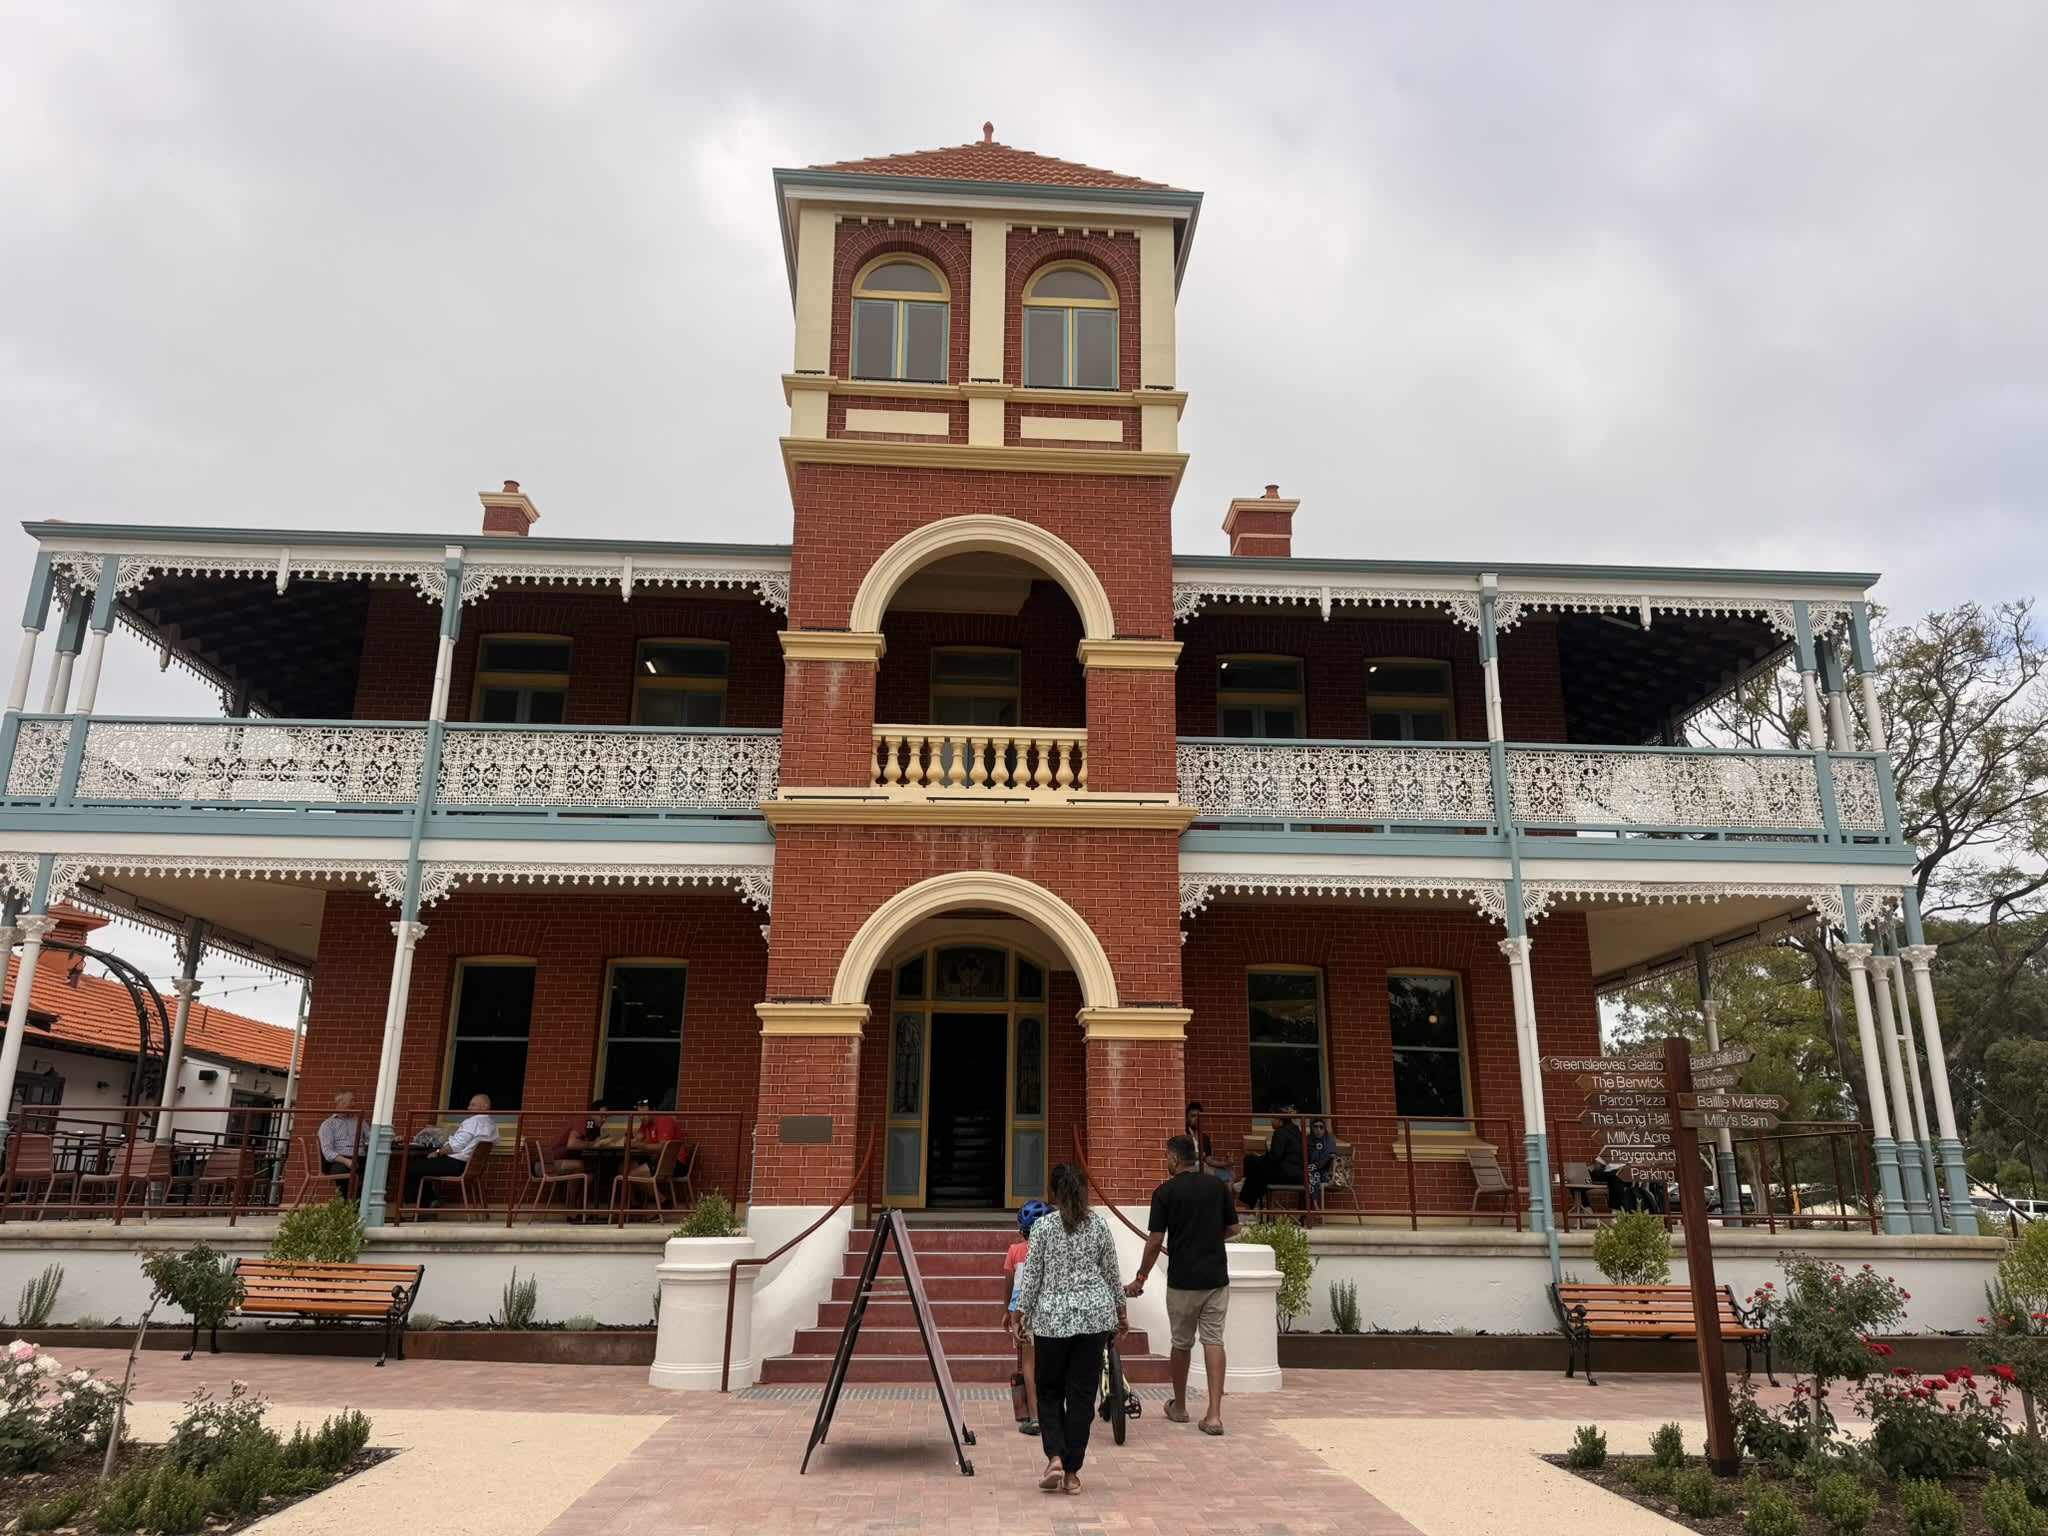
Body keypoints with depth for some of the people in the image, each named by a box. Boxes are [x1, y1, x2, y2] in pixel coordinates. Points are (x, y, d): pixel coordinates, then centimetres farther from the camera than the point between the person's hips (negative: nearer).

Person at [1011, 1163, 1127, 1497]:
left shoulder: (1043, 1226, -6)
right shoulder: (1099, 1224, 0)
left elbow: (1031, 1275, -5)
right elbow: (1111, 1273, 7)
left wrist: (1019, 1312, 5)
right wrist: (1119, 1308, 20)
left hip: (1051, 1318, -1)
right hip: (1094, 1317, 2)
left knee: (1049, 1390, 13)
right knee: (1082, 1393, 7)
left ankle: (1055, 1457, -3)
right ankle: (1072, 1471, 9)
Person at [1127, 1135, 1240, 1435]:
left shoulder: (1165, 1192, -9)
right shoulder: (1218, 1187, 2)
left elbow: (1155, 1242, -10)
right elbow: (1233, 1229, 8)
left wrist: (1140, 1278, 0)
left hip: (1182, 1280, -2)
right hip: (1216, 1277, 3)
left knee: (1182, 1343, 13)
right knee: (1213, 1341, 3)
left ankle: (1179, 1406, 28)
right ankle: (1214, 1413, -7)